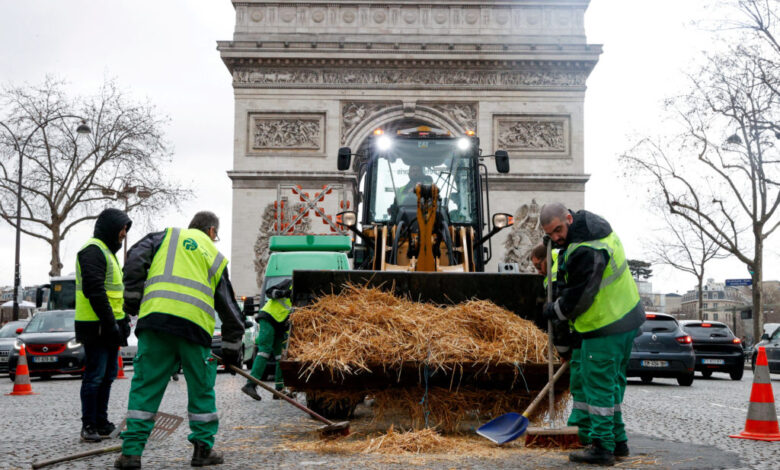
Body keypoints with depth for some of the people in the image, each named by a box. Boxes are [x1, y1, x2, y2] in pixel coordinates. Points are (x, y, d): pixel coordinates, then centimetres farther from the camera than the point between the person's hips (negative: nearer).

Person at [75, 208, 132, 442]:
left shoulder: (108, 251, 21)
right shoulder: (93, 250, -13)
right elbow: (94, 290, -22)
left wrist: (123, 320, 19)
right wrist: (110, 323, -23)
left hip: (109, 326, 10)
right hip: (96, 326, -10)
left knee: (107, 375, 14)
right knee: (94, 376, -5)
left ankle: (101, 422, 21)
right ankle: (89, 425, 2)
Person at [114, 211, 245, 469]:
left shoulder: (167, 236, 22)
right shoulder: (216, 258, 23)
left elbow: (136, 258, 3)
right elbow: (229, 308, 23)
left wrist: (132, 297, 8)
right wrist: (232, 349, 27)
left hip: (155, 319, 0)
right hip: (195, 325, 0)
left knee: (145, 386, 6)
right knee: (201, 388, 14)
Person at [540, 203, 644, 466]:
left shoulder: (585, 252, -26)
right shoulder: (598, 228, 7)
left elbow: (577, 299, -20)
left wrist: (552, 311, -3)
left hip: (605, 328, -11)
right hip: (628, 318, 11)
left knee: (598, 387, -2)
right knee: (613, 383, 19)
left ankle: (602, 448, 3)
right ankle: (617, 441, 28)